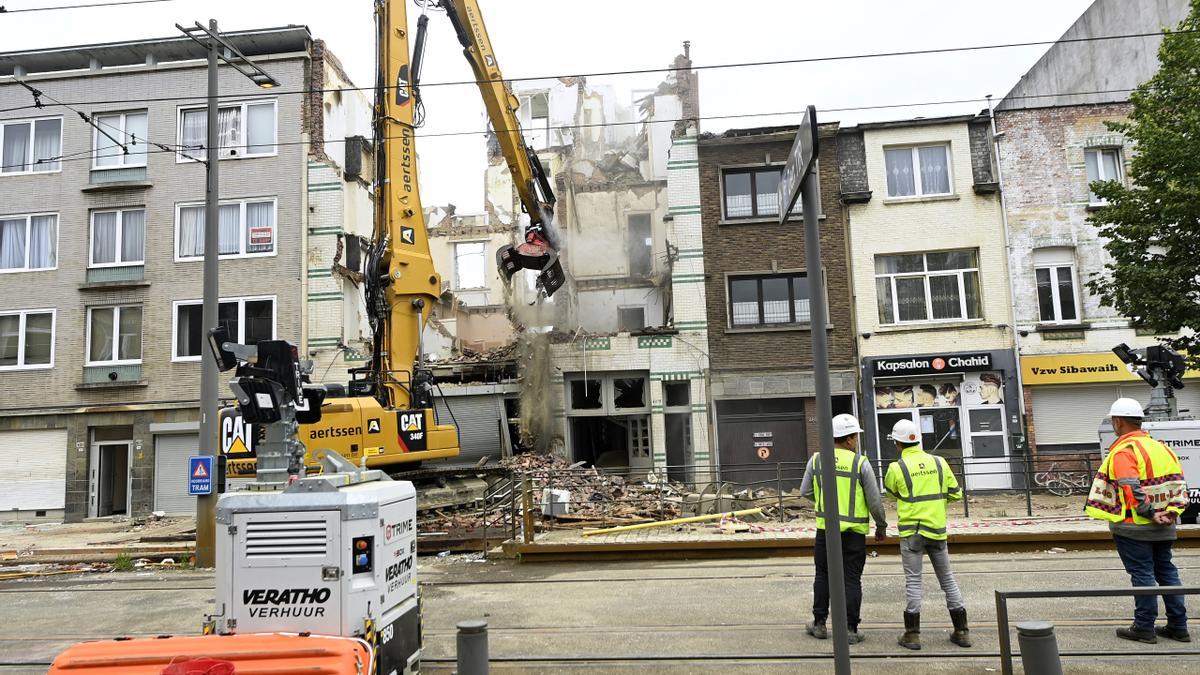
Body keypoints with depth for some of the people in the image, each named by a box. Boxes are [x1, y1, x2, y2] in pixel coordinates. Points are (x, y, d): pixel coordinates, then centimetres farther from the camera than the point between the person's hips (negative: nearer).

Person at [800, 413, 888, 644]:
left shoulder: (816, 460, -1)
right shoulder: (860, 463, -9)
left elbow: (806, 492, 4)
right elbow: (874, 500, -6)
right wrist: (881, 526, 8)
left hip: (826, 526, 3)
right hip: (854, 530, -2)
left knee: (823, 575, 14)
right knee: (852, 579, 5)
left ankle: (819, 624, 20)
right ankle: (850, 629, 8)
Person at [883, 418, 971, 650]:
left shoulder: (897, 468, -10)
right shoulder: (939, 463, 0)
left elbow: (890, 489, 10)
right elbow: (956, 493, 9)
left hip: (911, 531, -3)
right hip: (937, 529, 3)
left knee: (913, 581, 3)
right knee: (947, 579, 14)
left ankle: (912, 634, 6)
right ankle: (962, 631, 20)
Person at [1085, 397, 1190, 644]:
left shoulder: (1123, 451, -17)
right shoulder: (1161, 448, 10)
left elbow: (1133, 491, -26)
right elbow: (1179, 484, 9)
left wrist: (1150, 514, -17)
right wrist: (1171, 512, 3)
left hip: (1133, 528, -8)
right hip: (1163, 529, 8)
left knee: (1142, 575, 0)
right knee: (1166, 571, 16)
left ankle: (1144, 628, 8)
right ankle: (1178, 627, 22)